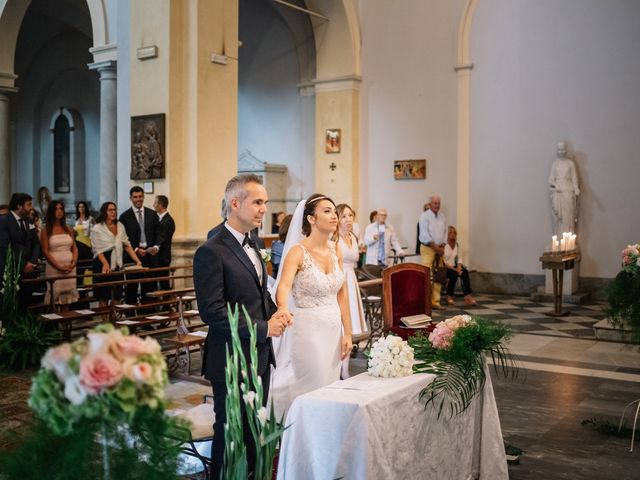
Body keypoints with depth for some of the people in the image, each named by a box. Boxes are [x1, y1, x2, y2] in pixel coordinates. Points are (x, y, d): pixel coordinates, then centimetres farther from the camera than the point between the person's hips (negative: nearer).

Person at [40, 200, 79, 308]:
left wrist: (73, 263, -5)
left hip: (70, 268, 4)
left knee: (67, 298, 5)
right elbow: (45, 251, -5)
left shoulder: (68, 229, 13)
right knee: (54, 297, -6)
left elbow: (74, 248, 13)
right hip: (54, 268, -4)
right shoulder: (46, 230, 1)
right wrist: (59, 267, -13)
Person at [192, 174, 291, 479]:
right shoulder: (211, 252, -17)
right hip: (232, 361, -8)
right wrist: (264, 328, -18)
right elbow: (211, 311, -22)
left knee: (255, 433, 17)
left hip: (260, 358, 8)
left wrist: (275, 314, 1)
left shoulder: (251, 246, 11)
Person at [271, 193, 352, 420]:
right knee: (314, 388, -1)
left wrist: (347, 333, 6)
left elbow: (342, 293, 9)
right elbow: (283, 285, -31)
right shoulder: (298, 252, -14)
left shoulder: (335, 249, 5)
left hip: (334, 327, 6)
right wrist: (283, 309, -51)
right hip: (308, 328, -6)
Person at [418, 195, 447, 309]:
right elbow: (425, 234, -13)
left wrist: (442, 246, -1)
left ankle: (435, 301, 8)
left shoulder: (442, 217, 13)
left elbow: (445, 232, 13)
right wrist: (435, 247, -14)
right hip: (428, 248, -6)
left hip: (439, 249, 6)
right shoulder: (425, 216, -7)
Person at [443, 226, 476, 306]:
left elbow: (459, 258, 9)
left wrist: (459, 267, -11)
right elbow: (442, 261, -18)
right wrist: (454, 269, -22)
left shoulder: (456, 244, 9)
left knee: (465, 271, -22)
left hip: (453, 267, 6)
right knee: (454, 274, -33)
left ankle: (468, 296, -25)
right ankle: (449, 297, -18)